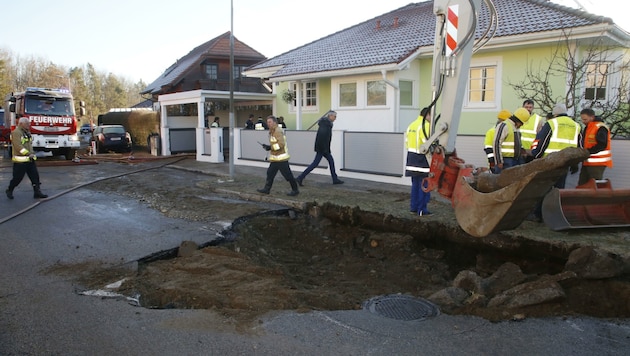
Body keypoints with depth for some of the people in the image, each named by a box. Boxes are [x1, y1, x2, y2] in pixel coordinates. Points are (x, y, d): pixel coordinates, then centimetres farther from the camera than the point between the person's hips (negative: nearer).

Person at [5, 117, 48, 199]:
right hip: (20, 161, -8)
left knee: (35, 176, 3)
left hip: (30, 160, 8)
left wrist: (32, 153, 9)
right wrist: (28, 154, -23)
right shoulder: (16, 132, -12)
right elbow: (18, 146, -21)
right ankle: (9, 190, 23)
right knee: (17, 177, 2)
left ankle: (37, 192, 5)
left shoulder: (27, 133, 15)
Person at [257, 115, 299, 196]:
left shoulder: (278, 131, -17)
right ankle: (267, 189, 21)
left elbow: (281, 144, -25)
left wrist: (270, 147, -21)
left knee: (287, 174, -4)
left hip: (281, 158, -10)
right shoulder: (272, 131, 15)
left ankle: (295, 190, 6)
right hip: (275, 158, 10)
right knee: (270, 173, 12)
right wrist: (268, 146, 9)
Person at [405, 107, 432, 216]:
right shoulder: (426, 125, -13)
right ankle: (422, 210, 0)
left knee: (415, 184, 15)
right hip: (422, 159, -8)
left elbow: (407, 143, 15)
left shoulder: (411, 125, 14)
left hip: (412, 158, 9)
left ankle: (413, 207, 18)